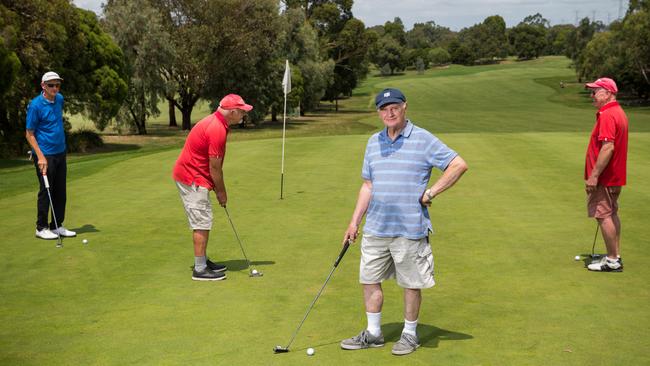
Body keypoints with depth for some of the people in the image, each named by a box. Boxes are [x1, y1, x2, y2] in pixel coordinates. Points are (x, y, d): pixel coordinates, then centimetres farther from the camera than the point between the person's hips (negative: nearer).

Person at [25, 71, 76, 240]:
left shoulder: (59, 99, 5)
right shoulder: (35, 105, -15)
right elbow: (29, 134, -13)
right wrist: (40, 156, -19)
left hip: (60, 153, 7)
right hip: (45, 155, -7)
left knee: (60, 192, 9)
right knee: (45, 191, -1)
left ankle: (57, 226, 17)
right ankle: (41, 228, 10)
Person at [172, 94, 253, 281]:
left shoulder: (216, 123, 10)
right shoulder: (217, 129, -23)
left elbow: (213, 165, 15)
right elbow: (214, 167, -18)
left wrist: (217, 188, 14)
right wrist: (221, 192, -6)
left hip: (190, 176, 10)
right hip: (192, 179, -10)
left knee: (202, 221, 17)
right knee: (202, 223, -6)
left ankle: (202, 261, 25)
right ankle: (200, 269, -1)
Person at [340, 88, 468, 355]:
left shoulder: (423, 140, -8)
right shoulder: (373, 143, 10)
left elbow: (459, 165, -10)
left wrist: (430, 193, -12)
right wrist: (354, 222, 12)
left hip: (410, 229, -5)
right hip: (376, 228, 5)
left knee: (411, 284, 6)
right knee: (369, 280, 9)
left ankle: (410, 334, 23)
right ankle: (373, 334, 23)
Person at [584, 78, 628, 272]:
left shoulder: (607, 115, -20)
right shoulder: (618, 112, 14)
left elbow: (608, 147, -27)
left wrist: (594, 175, -25)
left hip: (604, 177, -11)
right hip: (614, 176, 11)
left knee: (603, 216, -6)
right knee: (612, 214, 15)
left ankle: (612, 261, -2)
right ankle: (615, 257, 21)